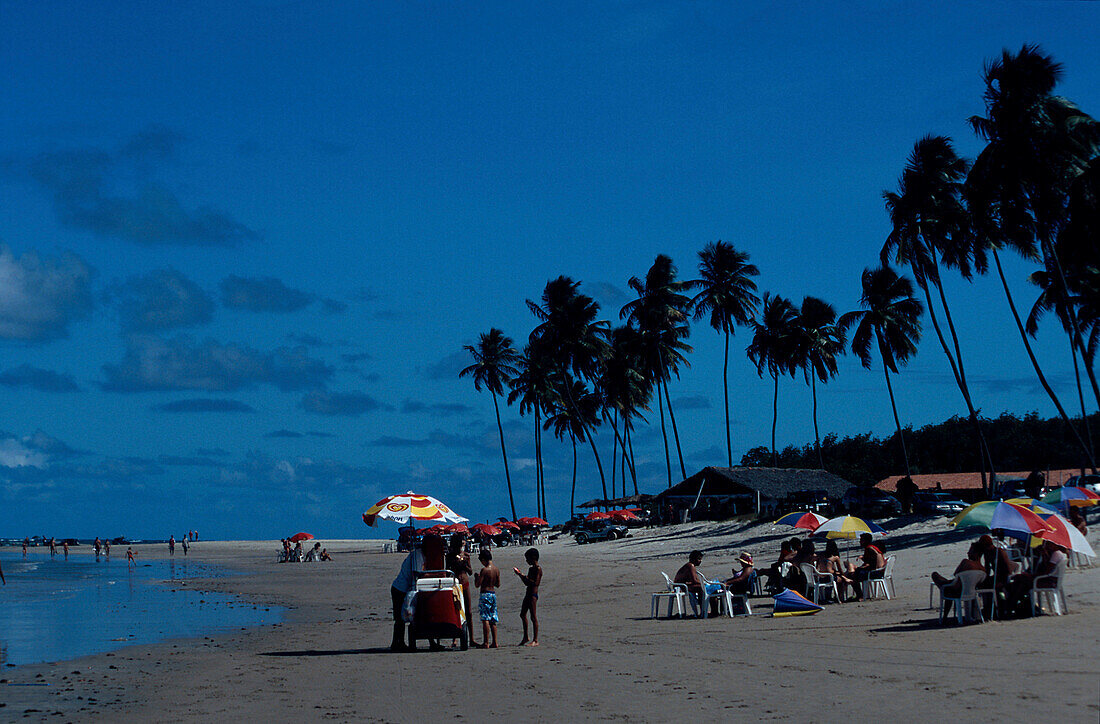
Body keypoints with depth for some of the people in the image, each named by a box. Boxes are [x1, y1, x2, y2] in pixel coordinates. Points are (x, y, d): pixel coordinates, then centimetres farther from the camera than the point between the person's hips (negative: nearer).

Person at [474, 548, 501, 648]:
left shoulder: (484, 570, -14)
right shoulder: (497, 569, 7)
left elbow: (477, 585, -13)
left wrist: (476, 577, 4)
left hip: (485, 594, -7)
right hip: (493, 593, 7)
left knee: (485, 619, -7)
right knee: (493, 620, 12)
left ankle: (486, 643, -9)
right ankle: (494, 642, 12)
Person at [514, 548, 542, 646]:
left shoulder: (538, 569, -12)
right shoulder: (531, 569, 17)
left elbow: (535, 583, -22)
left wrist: (524, 577, -18)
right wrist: (520, 574, 14)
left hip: (533, 595, -10)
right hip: (528, 594, 10)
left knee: (533, 617, -8)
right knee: (522, 614, 16)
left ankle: (535, 640, -6)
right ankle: (525, 637, 27)